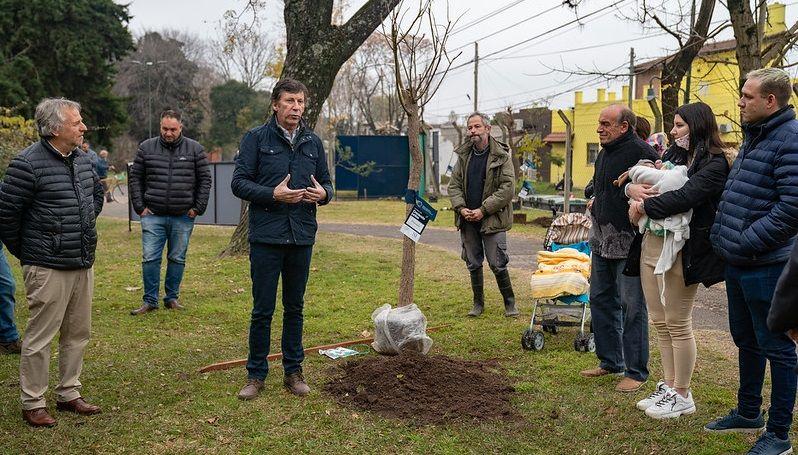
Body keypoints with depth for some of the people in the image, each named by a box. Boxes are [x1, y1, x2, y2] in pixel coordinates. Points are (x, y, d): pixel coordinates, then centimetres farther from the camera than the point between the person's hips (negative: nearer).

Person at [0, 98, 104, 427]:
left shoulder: (83, 160, 9)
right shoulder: (27, 164, -14)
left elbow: (97, 194, 28)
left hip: (84, 264, 8)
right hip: (48, 268, -7)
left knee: (78, 333, 14)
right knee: (40, 337, 1)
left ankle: (68, 394, 28)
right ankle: (32, 404, 15)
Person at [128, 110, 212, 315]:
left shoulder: (195, 149, 2)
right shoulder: (146, 147, 4)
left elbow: (205, 179, 5)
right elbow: (136, 178, 8)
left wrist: (198, 208, 0)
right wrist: (140, 207, 1)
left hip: (183, 217, 0)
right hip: (153, 216, 0)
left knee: (177, 259, 9)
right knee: (150, 258, -1)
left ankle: (172, 297, 21)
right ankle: (150, 300, 9)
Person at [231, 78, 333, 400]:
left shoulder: (313, 143, 11)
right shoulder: (256, 138, -1)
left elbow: (327, 181, 16)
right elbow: (239, 182, -5)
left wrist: (323, 193, -8)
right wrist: (273, 194, -19)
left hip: (302, 237, 4)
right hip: (266, 236, -4)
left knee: (295, 308, 12)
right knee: (262, 309, 2)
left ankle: (294, 371, 23)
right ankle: (256, 374, 16)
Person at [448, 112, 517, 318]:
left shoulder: (501, 156, -7)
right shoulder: (463, 156, 8)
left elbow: (507, 189, -12)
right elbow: (454, 185, 10)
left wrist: (483, 210, -16)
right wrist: (461, 208, -7)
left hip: (492, 220, -5)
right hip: (468, 220, 5)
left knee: (498, 265, -3)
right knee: (473, 264, 12)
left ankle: (510, 303, 14)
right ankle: (478, 303, 25)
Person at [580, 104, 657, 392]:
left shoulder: (640, 152, -15)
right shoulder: (604, 153, 14)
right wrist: (593, 199, 12)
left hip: (628, 242, -9)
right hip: (601, 239, 9)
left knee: (631, 306, -1)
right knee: (601, 300, 15)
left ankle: (636, 371, 10)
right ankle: (610, 361, 29)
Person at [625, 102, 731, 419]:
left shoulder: (714, 164, -10)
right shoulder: (673, 155, 14)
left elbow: (685, 197, -23)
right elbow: (633, 179, 15)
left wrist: (643, 207, -14)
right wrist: (632, 189, -8)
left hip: (680, 251, -8)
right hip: (651, 244, 8)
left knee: (678, 324, 2)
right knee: (660, 322, 14)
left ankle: (682, 396, 16)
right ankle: (668, 387, 27)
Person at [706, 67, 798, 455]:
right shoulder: (753, 136, 14)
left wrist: (747, 241, -21)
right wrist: (721, 235, 14)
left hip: (765, 266, -10)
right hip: (737, 263, 10)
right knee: (746, 341, 20)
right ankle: (748, 413, 36)